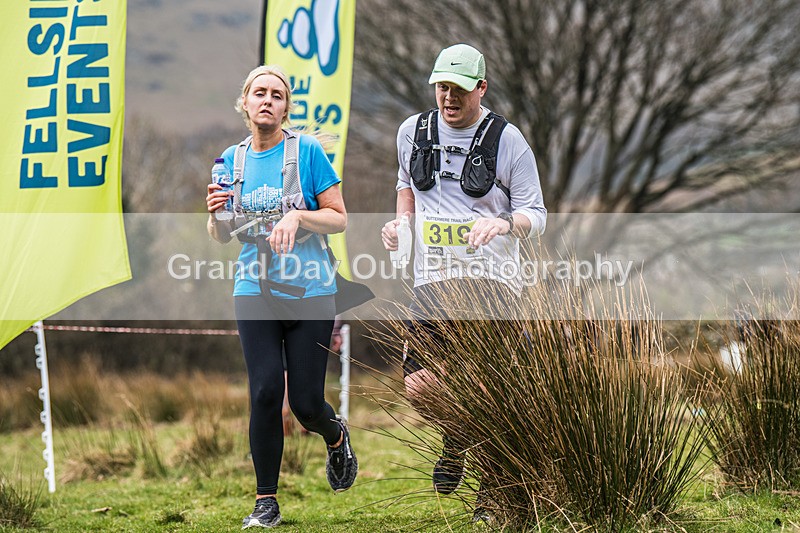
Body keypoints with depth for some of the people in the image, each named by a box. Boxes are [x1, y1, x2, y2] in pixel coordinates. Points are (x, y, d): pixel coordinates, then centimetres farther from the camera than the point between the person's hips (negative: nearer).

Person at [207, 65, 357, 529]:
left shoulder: (308, 151, -4)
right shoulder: (232, 159, 8)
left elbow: (339, 219, -3)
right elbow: (222, 237, 15)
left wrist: (298, 216, -19)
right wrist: (216, 213, -6)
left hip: (310, 292, -2)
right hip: (255, 291, 2)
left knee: (306, 402, -2)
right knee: (265, 392, -8)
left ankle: (336, 435, 36)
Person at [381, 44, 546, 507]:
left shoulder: (507, 140, -4)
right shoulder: (413, 132, 9)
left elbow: (536, 216, -3)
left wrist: (504, 223, -23)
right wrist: (401, 221, 11)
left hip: (492, 281, -4)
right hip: (432, 284, 4)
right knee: (419, 388, -4)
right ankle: (457, 437, 31)